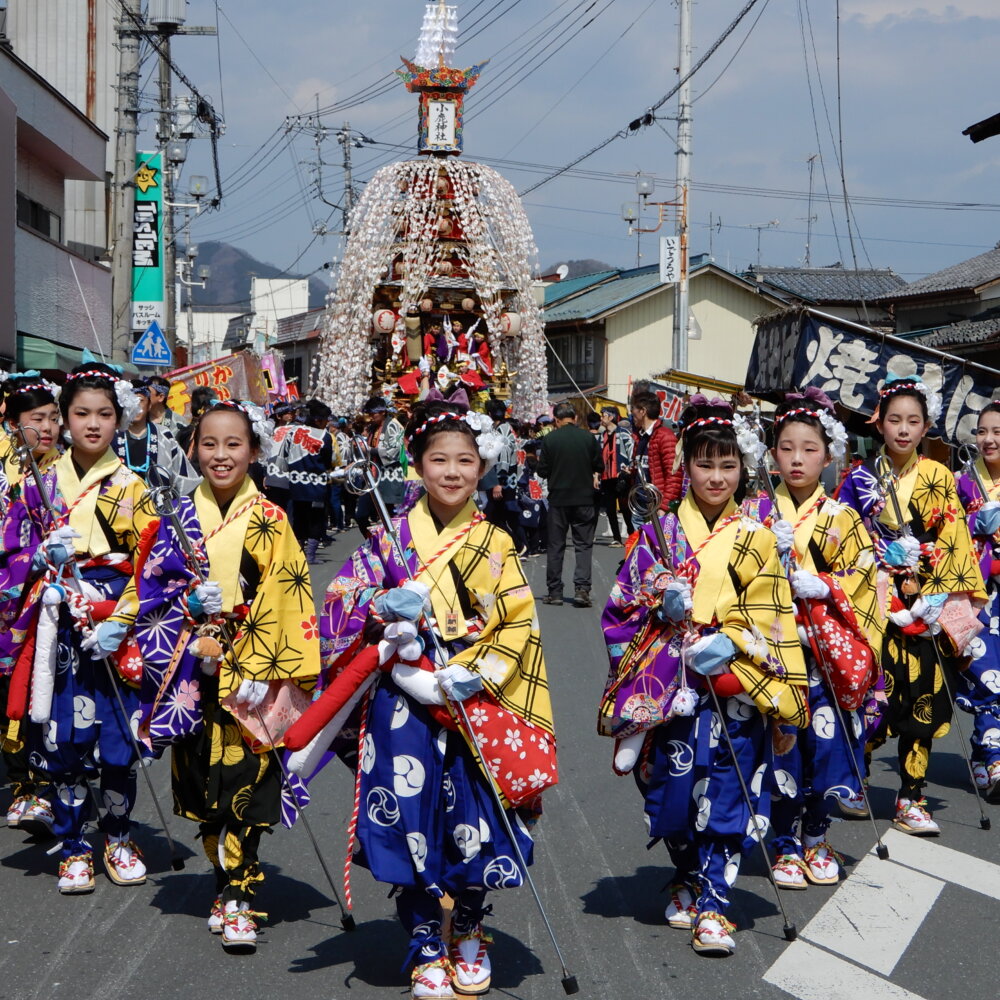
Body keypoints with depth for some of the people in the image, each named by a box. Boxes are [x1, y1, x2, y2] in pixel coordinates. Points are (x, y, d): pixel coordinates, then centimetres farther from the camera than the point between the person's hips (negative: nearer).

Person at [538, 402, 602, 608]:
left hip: (558, 498, -1)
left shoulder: (549, 439, -8)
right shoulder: (588, 437, -4)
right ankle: (582, 588, -7)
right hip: (584, 498, 1)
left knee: (555, 545, 8)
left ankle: (554, 591, 10)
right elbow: (599, 467, 2)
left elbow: (543, 471, -6)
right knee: (583, 544, 5)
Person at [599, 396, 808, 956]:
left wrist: (729, 642, -17)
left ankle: (713, 905, 2)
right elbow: (625, 598, 5)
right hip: (670, 684, 1)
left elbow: (767, 615, -1)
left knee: (725, 797, -4)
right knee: (673, 788, 7)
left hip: (734, 684, -1)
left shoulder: (754, 539, 4)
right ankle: (687, 882, 30)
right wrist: (662, 595, -14)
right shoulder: (661, 532, 6)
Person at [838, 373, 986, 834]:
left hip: (926, 608, 1)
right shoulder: (860, 477, 4)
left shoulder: (938, 478, 5)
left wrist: (931, 597, -8)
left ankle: (910, 800, 8)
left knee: (924, 700, -1)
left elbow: (953, 544, 1)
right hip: (877, 604, -1)